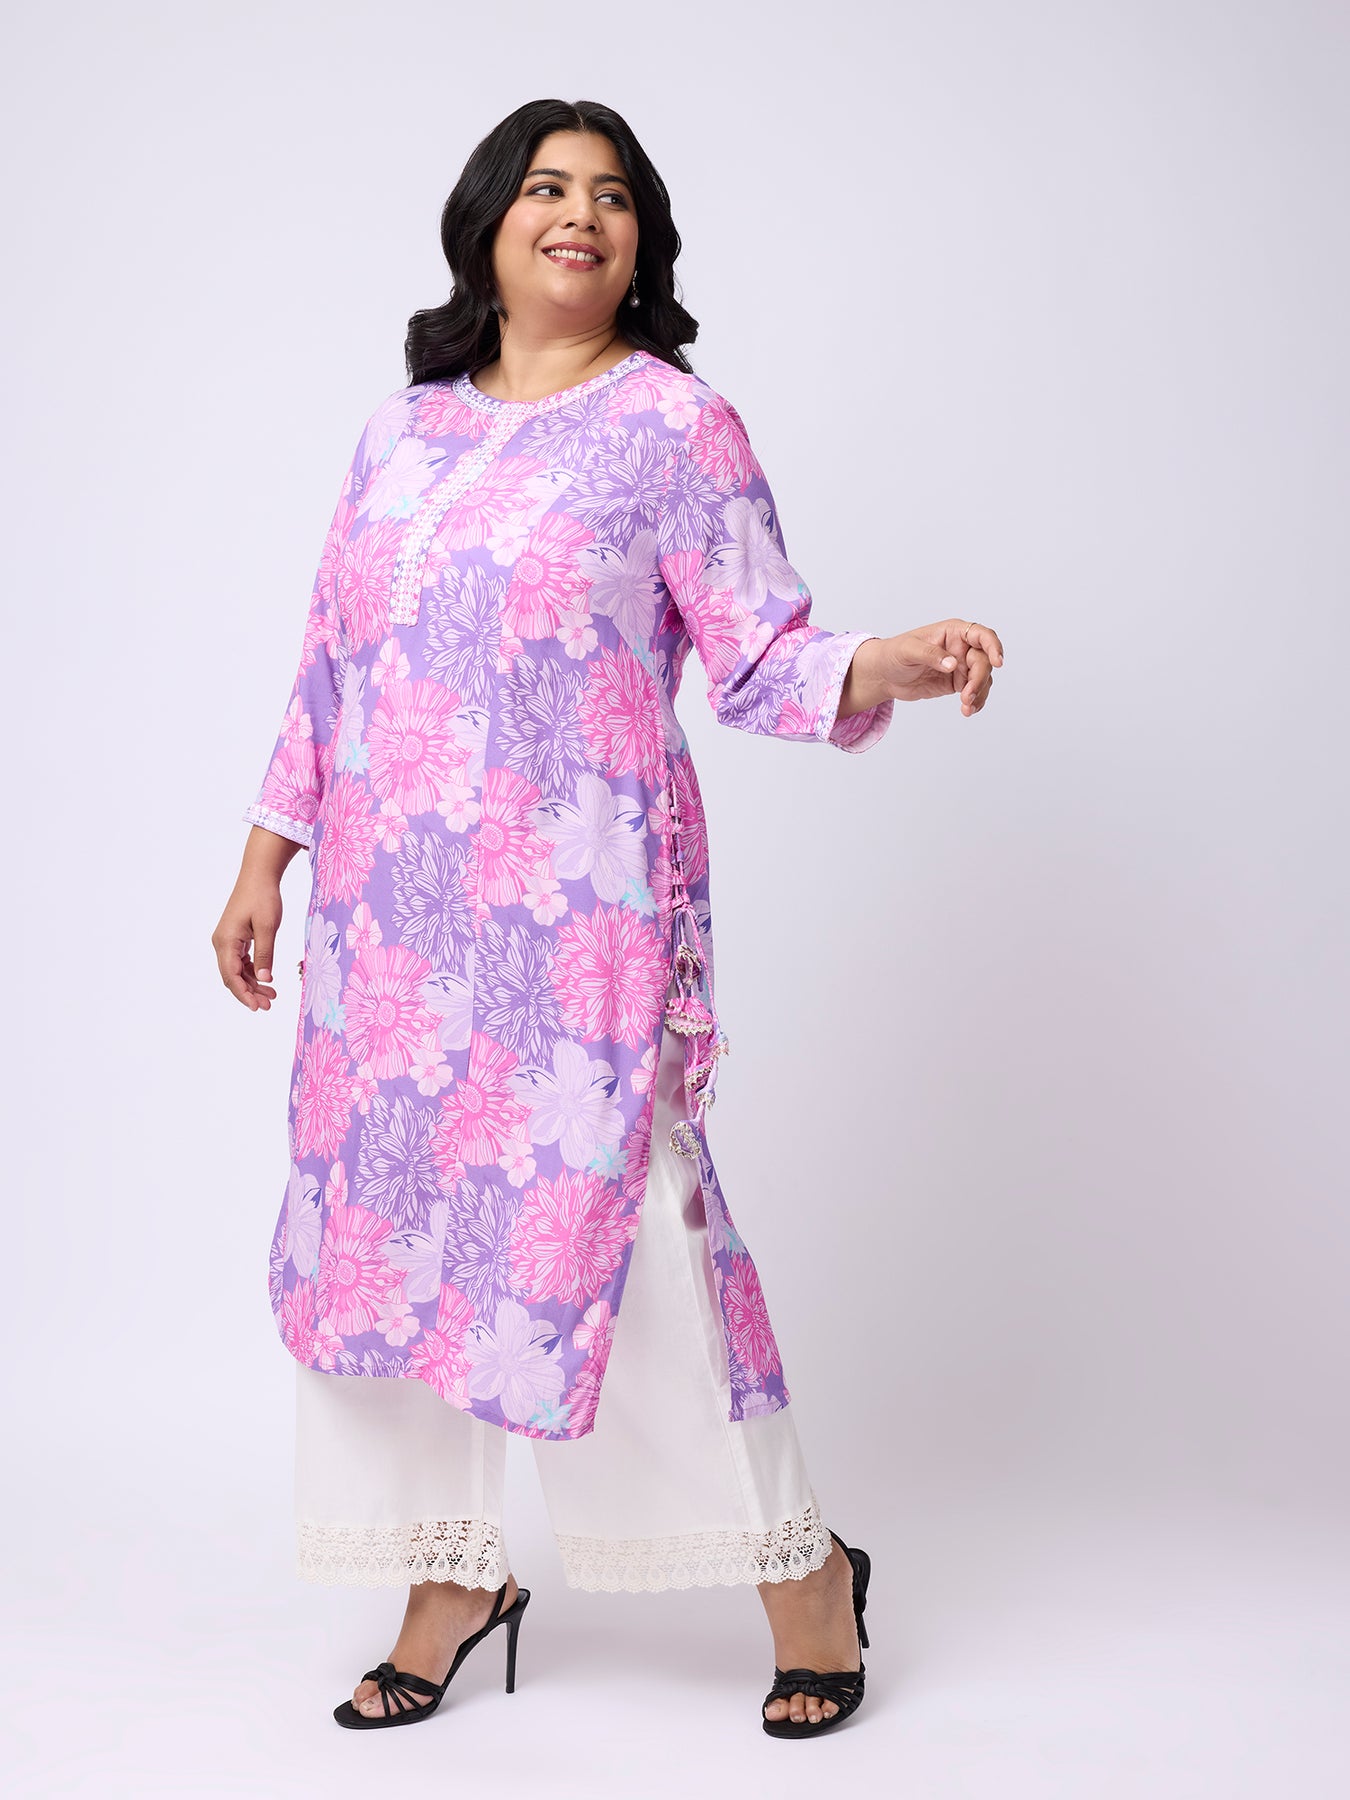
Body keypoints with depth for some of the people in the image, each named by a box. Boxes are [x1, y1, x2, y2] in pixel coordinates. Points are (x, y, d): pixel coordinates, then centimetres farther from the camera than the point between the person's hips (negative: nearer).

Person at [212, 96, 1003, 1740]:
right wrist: (265, 858, 16)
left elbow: (763, 658, -4)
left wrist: (889, 666, -24)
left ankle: (800, 1565, 12)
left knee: (603, 1222, -8)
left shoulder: (674, 423, 0)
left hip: (577, 914, -6)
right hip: (387, 914, 6)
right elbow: (330, 668, 18)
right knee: (382, 1219, 7)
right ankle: (452, 1577, 24)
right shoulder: (402, 432, 15)